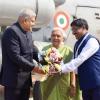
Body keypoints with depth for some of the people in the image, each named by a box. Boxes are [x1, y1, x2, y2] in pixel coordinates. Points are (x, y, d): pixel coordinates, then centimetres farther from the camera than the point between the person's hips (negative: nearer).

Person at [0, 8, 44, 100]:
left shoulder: (28, 32, 11)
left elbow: (32, 50, 14)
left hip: (25, 78, 9)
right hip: (14, 79, -9)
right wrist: (33, 67, -21)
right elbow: (15, 56, -23)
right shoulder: (12, 31, -17)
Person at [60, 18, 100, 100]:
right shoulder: (77, 44, 12)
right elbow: (76, 61, 11)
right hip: (85, 83, 8)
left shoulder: (92, 41, -13)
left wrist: (61, 69, -25)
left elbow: (80, 59, -23)